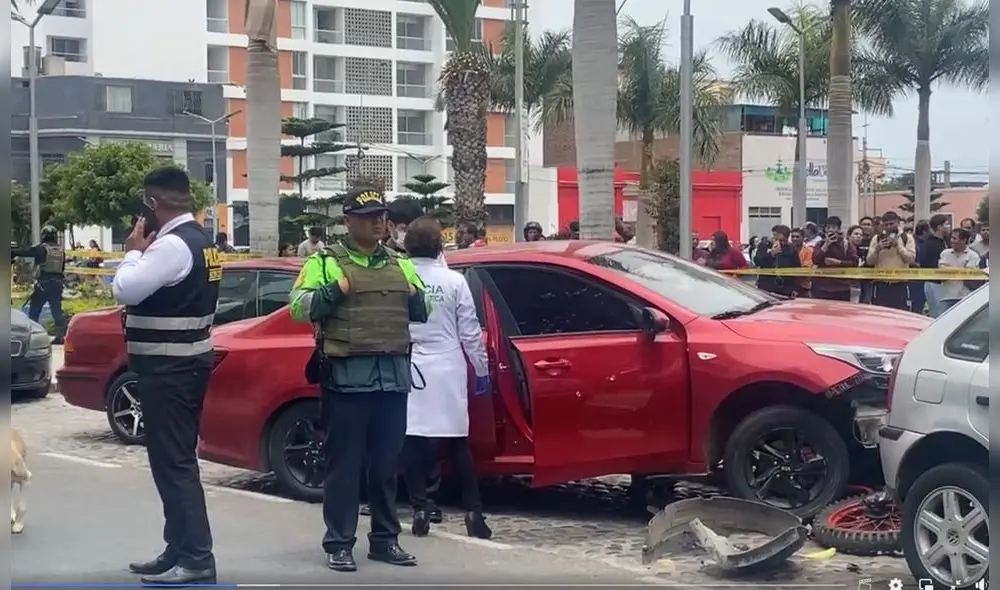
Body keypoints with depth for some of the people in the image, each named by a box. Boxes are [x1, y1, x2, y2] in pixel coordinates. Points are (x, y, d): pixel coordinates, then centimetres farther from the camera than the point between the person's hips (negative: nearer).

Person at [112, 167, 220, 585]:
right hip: (184, 362, 11)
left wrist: (135, 251, -6)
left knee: (172, 463, -8)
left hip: (168, 368, -11)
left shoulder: (172, 244, -19)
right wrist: (144, 253, 4)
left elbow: (124, 290, -21)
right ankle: (179, 550, 22)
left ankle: (196, 559, -7)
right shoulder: (197, 240, 13)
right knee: (176, 460, 15)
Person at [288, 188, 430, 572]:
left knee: (386, 464, 10)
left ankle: (385, 540, 19)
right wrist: (334, 290, -18)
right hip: (346, 377, -5)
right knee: (344, 463, -1)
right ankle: (338, 544, 6)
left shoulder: (400, 264, 17)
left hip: (393, 377, 5)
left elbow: (423, 312, 24)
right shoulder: (325, 262, 1)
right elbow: (297, 308, -7)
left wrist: (415, 297, 4)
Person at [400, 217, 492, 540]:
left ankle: (420, 511, 3)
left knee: (413, 442, 6)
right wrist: (482, 370, 10)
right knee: (457, 443, 9)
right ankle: (473, 512, 8)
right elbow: (470, 332, -1)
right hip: (447, 373, 1)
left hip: (408, 371, 0)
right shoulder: (454, 281, -4)